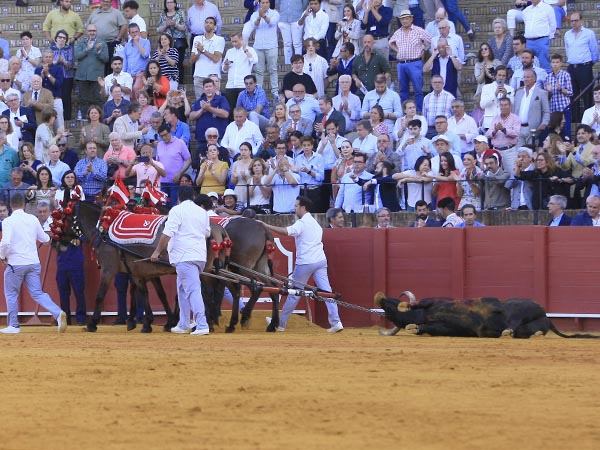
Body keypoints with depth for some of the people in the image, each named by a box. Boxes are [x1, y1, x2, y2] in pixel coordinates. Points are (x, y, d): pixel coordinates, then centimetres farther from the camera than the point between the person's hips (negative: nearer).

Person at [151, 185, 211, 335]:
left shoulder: (177, 210, -5)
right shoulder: (202, 212, 15)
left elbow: (168, 233, -14)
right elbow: (207, 233, 27)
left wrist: (158, 251, -10)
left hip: (185, 256, -7)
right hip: (200, 254, 7)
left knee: (193, 290, -12)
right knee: (183, 289, 19)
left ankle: (202, 326, -20)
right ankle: (183, 325, 23)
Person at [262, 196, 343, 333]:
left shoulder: (302, 223, -11)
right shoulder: (315, 223, 18)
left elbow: (286, 232, -26)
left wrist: (266, 226, -25)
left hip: (305, 263, -7)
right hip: (320, 260, 7)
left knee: (294, 293, 4)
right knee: (326, 292, 0)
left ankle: (281, 323, 15)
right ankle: (336, 323, -10)